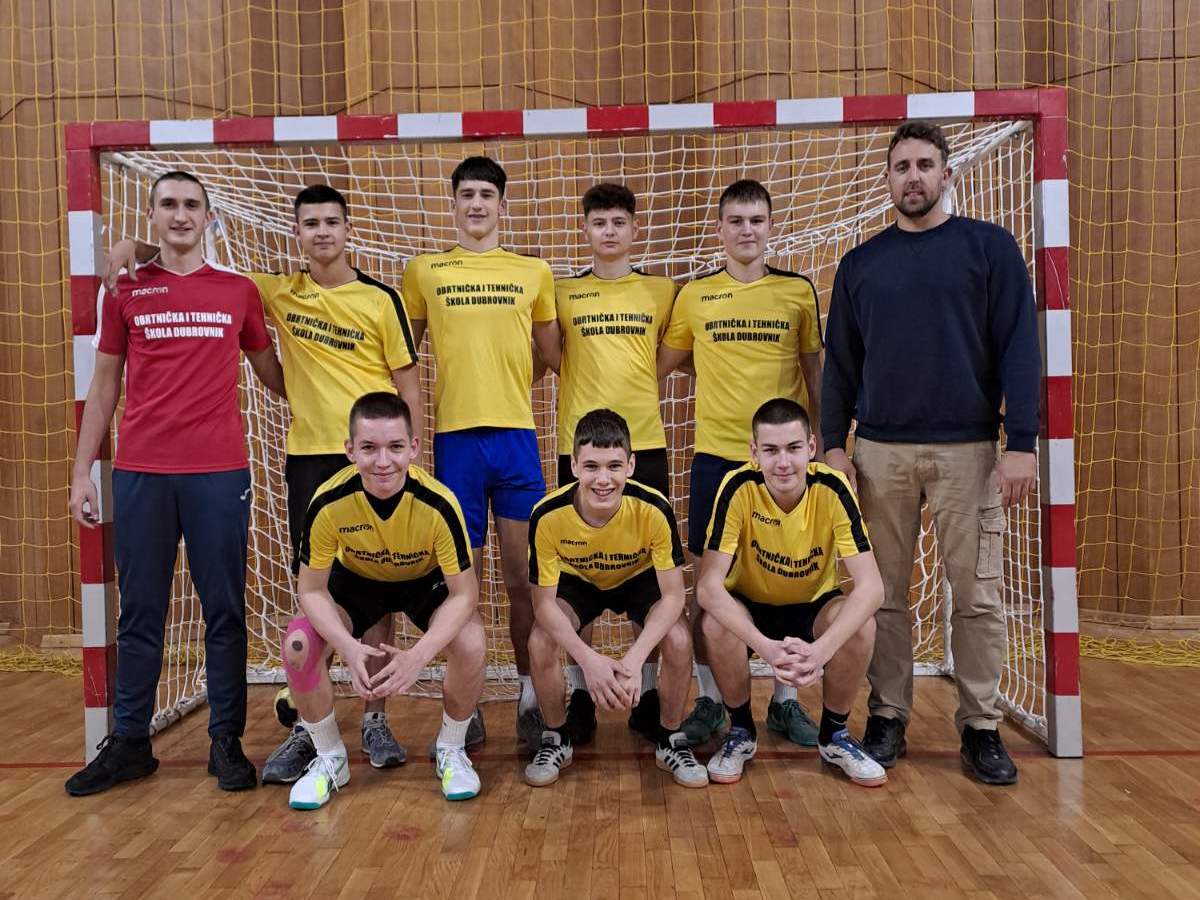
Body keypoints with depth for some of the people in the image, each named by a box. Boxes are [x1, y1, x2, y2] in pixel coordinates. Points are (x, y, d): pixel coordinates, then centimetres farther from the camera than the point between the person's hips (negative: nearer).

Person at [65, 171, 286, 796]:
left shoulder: (239, 292, 8)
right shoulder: (125, 292, 9)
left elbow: (270, 374, 17)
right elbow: (103, 388, 12)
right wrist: (82, 471, 7)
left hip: (219, 473, -1)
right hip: (139, 475, 1)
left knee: (224, 611, 3)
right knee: (139, 614, 8)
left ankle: (227, 742, 14)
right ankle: (128, 743, 20)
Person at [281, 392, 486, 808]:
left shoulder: (439, 504, -34)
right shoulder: (328, 503, -31)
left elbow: (464, 594, -26)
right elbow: (312, 590, -19)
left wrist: (418, 655, -41)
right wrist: (349, 647, -37)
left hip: (426, 583, -1)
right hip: (356, 582, 2)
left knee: (471, 645, -29)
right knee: (298, 646, -24)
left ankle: (451, 751, 2)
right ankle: (330, 758, 5)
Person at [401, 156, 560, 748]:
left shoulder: (534, 272, 10)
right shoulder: (424, 271, 9)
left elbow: (553, 353, 19)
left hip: (517, 435, 0)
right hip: (454, 436, 0)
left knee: (524, 578, 4)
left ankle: (529, 698, 17)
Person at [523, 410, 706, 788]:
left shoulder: (653, 509, -34)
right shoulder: (548, 515, -33)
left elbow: (673, 595, -27)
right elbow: (544, 601, -25)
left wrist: (634, 658, -41)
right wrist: (589, 660, -40)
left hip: (639, 580, 0)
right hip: (577, 582, 1)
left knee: (678, 641, -27)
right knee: (541, 642, -26)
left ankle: (670, 741, 1)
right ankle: (556, 739, 3)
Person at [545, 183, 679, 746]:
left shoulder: (662, 291, 9)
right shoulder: (562, 294, 8)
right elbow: (545, 357, 12)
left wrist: (635, 384, 1)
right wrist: (582, 380, -4)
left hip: (645, 444, 1)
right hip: (579, 444, 0)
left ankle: (649, 695, 16)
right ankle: (580, 695, 16)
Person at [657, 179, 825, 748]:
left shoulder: (798, 291, 6)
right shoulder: (694, 295, 6)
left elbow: (815, 373, 9)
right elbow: (659, 365, 15)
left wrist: (827, 444, 6)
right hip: (716, 452, 0)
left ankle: (785, 701, 19)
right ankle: (709, 700, 17)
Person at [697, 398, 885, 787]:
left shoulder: (833, 489, -24)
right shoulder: (738, 488, -26)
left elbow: (871, 585, -29)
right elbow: (708, 584, -31)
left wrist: (821, 649, -45)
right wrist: (766, 647, -46)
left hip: (814, 606, 1)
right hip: (749, 606, -1)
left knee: (861, 624, -29)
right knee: (716, 623, -32)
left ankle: (834, 735, -1)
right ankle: (741, 732, -3)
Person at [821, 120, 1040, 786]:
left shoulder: (989, 247, 4)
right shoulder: (860, 263, 11)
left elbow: (1019, 350, -2)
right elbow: (840, 364, 11)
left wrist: (1021, 445, -9)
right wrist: (833, 446, 3)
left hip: (967, 449, -2)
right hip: (880, 451, 2)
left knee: (977, 595, 2)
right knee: (885, 593, 6)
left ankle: (981, 726, 16)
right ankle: (887, 718, 18)